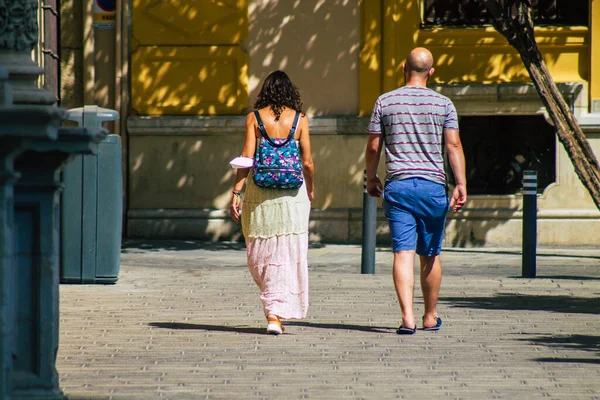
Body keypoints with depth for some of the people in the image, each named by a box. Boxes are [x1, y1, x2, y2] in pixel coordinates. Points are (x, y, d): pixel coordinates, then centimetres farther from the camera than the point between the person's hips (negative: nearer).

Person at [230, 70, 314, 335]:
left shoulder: (254, 118, 1)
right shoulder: (300, 119, 2)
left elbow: (247, 158, -5)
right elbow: (307, 162, 3)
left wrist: (236, 193, -3)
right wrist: (310, 189, 19)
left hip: (260, 189, 0)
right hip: (292, 192, 0)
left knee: (260, 250, 14)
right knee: (288, 254, 3)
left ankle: (272, 310, 17)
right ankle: (276, 313, -4)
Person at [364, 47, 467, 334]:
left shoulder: (385, 102, 3)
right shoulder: (443, 104, 2)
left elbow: (373, 147, 4)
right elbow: (453, 145, -4)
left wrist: (371, 178, 18)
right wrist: (461, 184, -4)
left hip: (397, 185, 0)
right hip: (432, 185, 0)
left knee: (403, 252, -5)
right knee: (430, 255, 12)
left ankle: (407, 316, -19)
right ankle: (430, 316, 23)